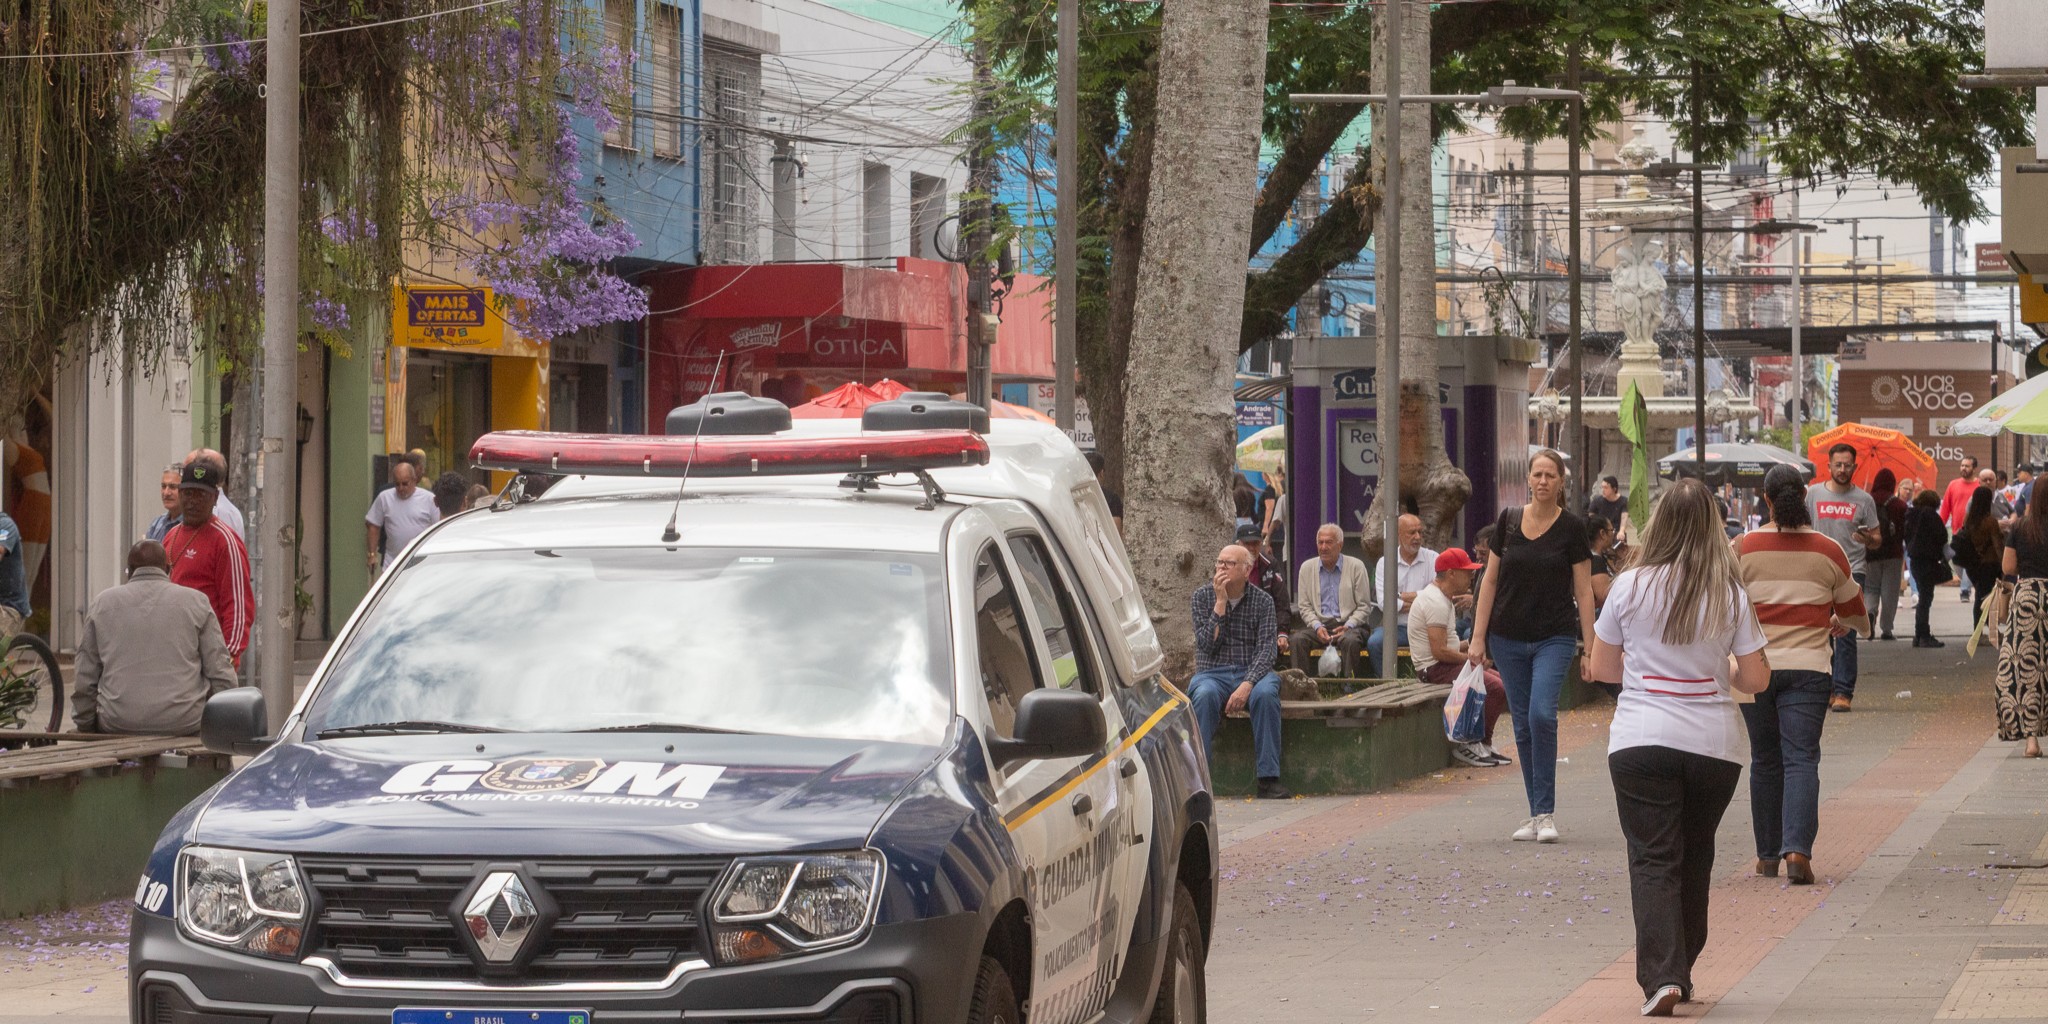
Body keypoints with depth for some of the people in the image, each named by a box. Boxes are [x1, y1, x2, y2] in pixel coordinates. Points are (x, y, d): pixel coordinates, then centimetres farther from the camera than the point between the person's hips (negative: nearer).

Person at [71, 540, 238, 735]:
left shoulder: (103, 603, 10)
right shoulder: (196, 601, 7)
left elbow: (84, 680, 10)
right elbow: (221, 676, 4)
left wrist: (84, 726, 20)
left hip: (118, 725, 1)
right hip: (184, 724, -1)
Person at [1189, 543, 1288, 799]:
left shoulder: (1262, 601, 2)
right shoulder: (1202, 596, 4)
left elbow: (1265, 650, -7)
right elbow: (1208, 644, -8)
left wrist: (1247, 685, -24)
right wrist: (1221, 602, -13)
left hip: (1252, 672, 0)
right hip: (1212, 673, 0)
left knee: (1265, 694, -34)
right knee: (1205, 695, -35)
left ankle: (1268, 778, -33)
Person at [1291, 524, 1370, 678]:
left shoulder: (1356, 567, 4)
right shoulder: (1307, 567, 12)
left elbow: (1364, 606, 3)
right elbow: (1304, 606, 9)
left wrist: (1348, 626, -13)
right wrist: (1317, 626, -9)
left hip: (1347, 625, -2)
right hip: (1318, 623, 2)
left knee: (1350, 640, -36)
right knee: (1296, 640, -28)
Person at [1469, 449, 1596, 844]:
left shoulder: (1572, 528, -3)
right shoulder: (1508, 521, 4)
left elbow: (1583, 591, -1)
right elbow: (1491, 580, 9)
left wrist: (1589, 647, -5)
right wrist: (1478, 637, 4)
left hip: (1554, 637, -3)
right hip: (1508, 638, 3)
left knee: (1542, 714, -20)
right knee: (1522, 724, 5)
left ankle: (1546, 813, -14)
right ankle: (1537, 813, 14)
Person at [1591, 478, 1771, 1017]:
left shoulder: (1630, 587, -3)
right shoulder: (1730, 596, -2)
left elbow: (1601, 667, 7)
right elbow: (1756, 679, 1)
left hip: (1641, 740, -1)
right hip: (1714, 744, 2)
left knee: (1653, 861, -2)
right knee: (1694, 859, 18)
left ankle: (1661, 975, -18)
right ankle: (1680, 971, 26)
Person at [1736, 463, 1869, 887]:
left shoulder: (1744, 547, -2)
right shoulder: (1828, 551, 1)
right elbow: (1853, 610, 14)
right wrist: (1836, 623, 37)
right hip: (1808, 667, -1)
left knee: (1764, 760, 13)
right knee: (1801, 759, -4)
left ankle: (1768, 854, 19)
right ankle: (1797, 848, -21)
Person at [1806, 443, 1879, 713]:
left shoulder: (1863, 499, 4)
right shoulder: (1813, 494, 6)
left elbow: (1876, 541, 7)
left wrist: (1868, 539, -16)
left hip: (1851, 572, -2)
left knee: (1846, 635, -9)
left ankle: (1843, 692, -9)